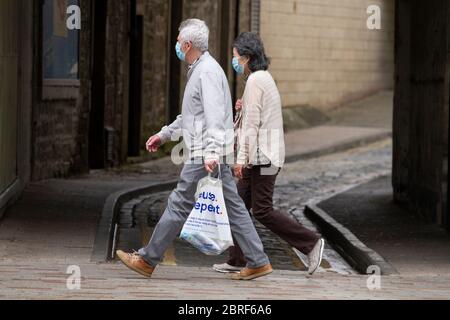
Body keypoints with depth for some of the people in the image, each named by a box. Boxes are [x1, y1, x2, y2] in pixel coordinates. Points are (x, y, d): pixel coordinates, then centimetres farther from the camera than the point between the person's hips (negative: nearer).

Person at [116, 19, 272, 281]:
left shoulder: (207, 72, -14)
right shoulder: (200, 69, 19)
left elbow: (215, 116, -25)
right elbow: (191, 114, 31)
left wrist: (211, 153, -33)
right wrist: (165, 134, 34)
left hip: (205, 156, -10)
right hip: (209, 154, 10)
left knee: (180, 205, -3)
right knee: (232, 207, 8)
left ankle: (148, 260, 4)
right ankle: (258, 262, 6)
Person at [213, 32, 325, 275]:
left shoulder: (255, 81, -15)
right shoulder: (264, 78, 17)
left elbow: (252, 123, -19)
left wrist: (242, 158, -19)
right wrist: (242, 109, 8)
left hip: (262, 155, -10)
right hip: (260, 156, 10)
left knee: (262, 210, -8)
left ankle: (311, 243, -5)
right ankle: (237, 260, 11)